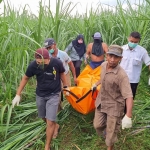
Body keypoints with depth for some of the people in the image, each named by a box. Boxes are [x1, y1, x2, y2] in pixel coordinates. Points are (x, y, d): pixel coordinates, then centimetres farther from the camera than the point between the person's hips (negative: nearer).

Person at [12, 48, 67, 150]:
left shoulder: (57, 63, -24)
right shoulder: (33, 65, -21)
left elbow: (61, 73, -1)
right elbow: (25, 78, -4)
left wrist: (65, 86, 6)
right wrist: (18, 94, -4)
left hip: (53, 95, -2)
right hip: (40, 95, 3)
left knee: (50, 122, -5)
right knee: (44, 118, 20)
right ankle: (55, 126, 53)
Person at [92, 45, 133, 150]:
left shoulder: (122, 75, -30)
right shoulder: (103, 65, -8)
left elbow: (129, 96, -31)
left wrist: (128, 116, -37)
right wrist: (96, 84, 31)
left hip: (114, 106, -6)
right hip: (101, 102, 6)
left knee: (111, 131, 10)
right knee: (98, 125, 16)